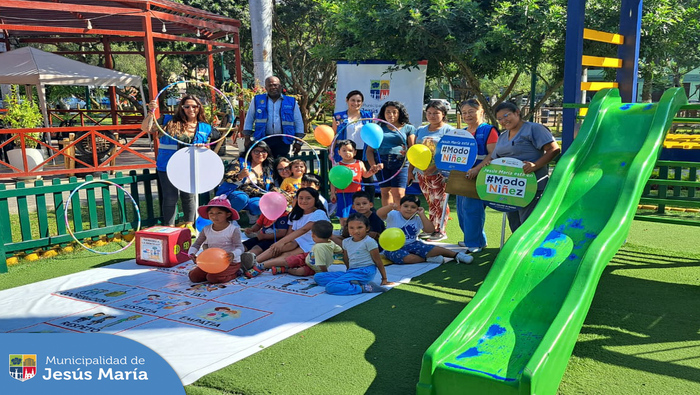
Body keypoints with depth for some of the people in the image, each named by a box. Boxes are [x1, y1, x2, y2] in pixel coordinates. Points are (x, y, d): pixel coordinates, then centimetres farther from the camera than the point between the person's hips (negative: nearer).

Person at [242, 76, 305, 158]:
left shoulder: (292, 102, 9)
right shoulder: (257, 100, 10)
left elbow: (299, 123, 11)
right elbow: (249, 120, 13)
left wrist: (298, 142, 4)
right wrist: (247, 138, 5)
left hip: (283, 141, 0)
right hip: (263, 140, 0)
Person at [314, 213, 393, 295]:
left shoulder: (369, 242, -8)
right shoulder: (346, 242, 12)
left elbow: (378, 261, -3)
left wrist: (384, 279, 1)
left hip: (365, 273, -9)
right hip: (351, 272, 9)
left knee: (331, 287, -27)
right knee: (318, 277, -4)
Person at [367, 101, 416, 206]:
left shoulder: (408, 128, 13)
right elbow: (370, 150, 9)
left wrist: (407, 152, -19)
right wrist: (373, 165, -8)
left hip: (400, 163, -2)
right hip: (381, 162, 2)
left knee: (398, 194, -11)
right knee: (385, 192, 1)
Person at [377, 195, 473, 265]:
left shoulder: (417, 219, 1)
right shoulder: (393, 215, -10)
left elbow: (430, 230, -9)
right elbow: (379, 214, -26)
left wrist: (422, 215, -14)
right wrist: (391, 206, -44)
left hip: (412, 245, 4)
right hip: (394, 248, -4)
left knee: (435, 249, -14)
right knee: (408, 258, -38)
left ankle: (456, 254, 0)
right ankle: (427, 259, -18)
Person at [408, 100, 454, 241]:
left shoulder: (448, 130, -5)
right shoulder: (421, 130, 14)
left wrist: (432, 168, -22)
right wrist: (410, 170, 13)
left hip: (439, 173, -6)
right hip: (421, 172, 6)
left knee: (439, 201, -2)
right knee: (430, 202, 13)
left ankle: (441, 231, 5)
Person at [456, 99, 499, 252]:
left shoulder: (488, 130, -5)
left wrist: (476, 169, -26)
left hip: (480, 177, -8)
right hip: (463, 176, 8)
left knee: (471, 207, -11)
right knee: (462, 209, 11)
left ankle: (475, 243, 0)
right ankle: (475, 238, 26)